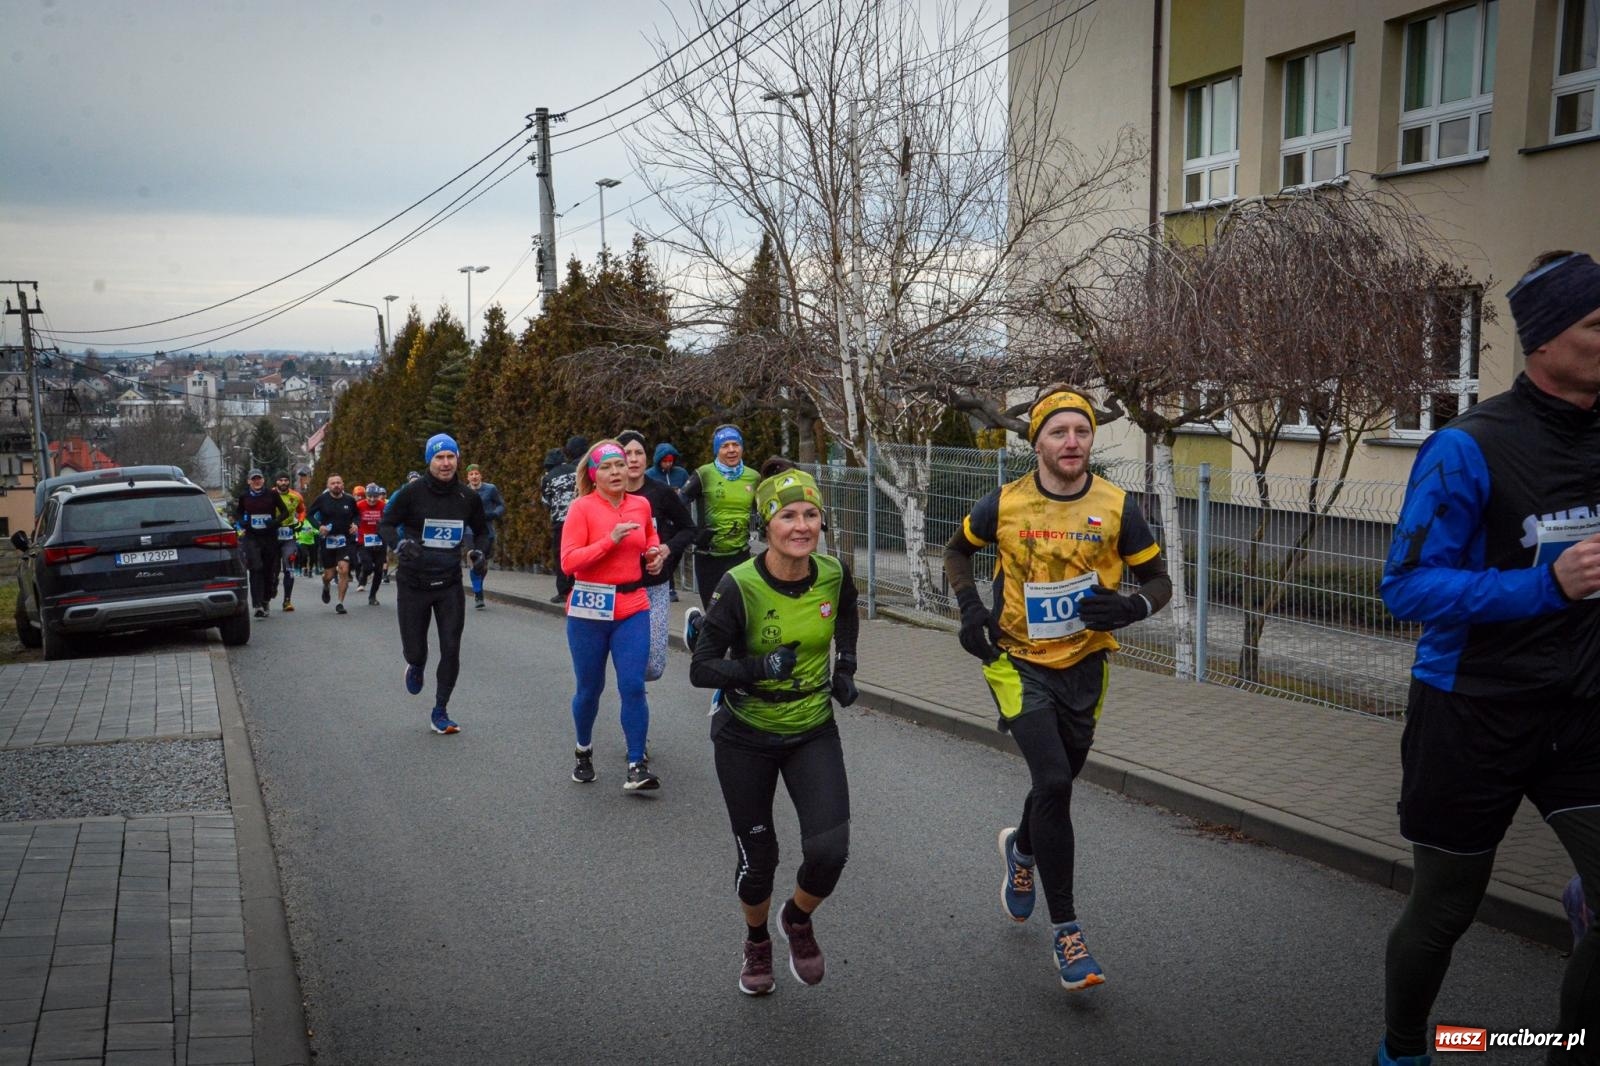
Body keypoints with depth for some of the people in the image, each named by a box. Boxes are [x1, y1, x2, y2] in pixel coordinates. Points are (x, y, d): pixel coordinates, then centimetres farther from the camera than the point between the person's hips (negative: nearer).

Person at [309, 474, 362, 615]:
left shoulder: (349, 500, -1)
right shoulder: (322, 499, -4)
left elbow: (357, 514, 16)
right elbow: (310, 513, 7)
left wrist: (356, 524, -4)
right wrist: (319, 526, -9)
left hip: (346, 540, 0)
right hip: (328, 540, 0)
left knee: (344, 570, -15)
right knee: (329, 575, 7)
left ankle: (340, 603, -2)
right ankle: (325, 586, 45)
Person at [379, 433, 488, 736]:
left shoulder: (468, 497, 1)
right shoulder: (413, 493, -9)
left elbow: (482, 531, 16)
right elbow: (385, 524, -3)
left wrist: (481, 553, -4)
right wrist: (398, 544, -23)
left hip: (450, 584, 2)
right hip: (413, 583, -2)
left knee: (451, 651, -2)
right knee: (414, 651, 4)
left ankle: (440, 712, 15)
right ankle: (416, 666, 45)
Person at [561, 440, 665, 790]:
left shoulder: (641, 505, 6)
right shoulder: (582, 507, -8)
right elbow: (568, 562, -14)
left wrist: (654, 553, 8)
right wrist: (611, 540, -21)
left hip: (632, 607, 2)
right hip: (589, 608, -2)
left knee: (633, 686, -7)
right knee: (589, 688, 11)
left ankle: (637, 767, 0)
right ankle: (584, 750, 36)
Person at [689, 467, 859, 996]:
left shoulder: (833, 574, -10)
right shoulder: (739, 586, -22)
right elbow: (701, 669, -19)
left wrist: (845, 666, 4)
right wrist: (759, 667, -33)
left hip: (813, 733, 2)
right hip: (746, 738, -2)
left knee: (829, 849, -12)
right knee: (757, 855, 9)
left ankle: (798, 920, 23)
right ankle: (757, 942, 42)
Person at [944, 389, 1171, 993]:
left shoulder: (1116, 508, -9)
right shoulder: (1005, 505, -10)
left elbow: (1159, 580, 0)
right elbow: (957, 550, 10)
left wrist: (1131, 607, -23)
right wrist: (971, 609, -6)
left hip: (1083, 664, 3)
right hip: (1019, 662, -3)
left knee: (1060, 779, 17)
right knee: (1053, 782, -16)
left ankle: (1021, 848, 53)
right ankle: (1065, 928, -2)